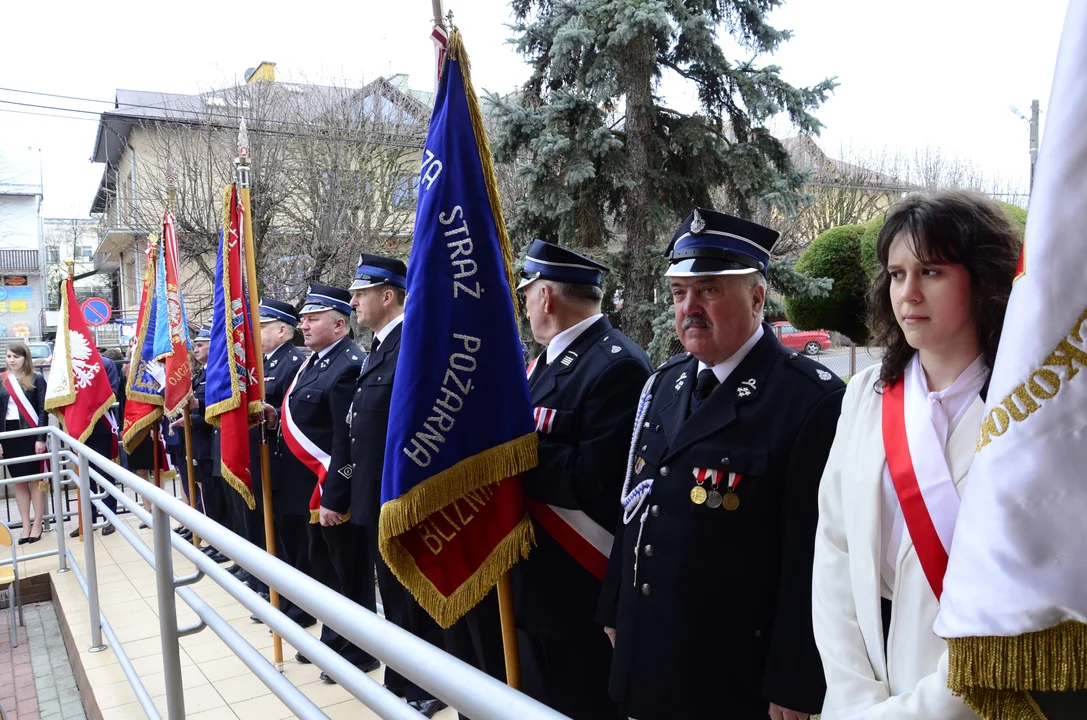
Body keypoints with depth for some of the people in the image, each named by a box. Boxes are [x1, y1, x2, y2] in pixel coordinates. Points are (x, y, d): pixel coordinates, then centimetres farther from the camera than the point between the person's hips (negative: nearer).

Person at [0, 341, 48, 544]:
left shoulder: (36, 379, -2)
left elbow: (42, 410, -4)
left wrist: (41, 438, -10)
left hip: (31, 433, -3)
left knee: (35, 480, 2)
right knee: (19, 481, 9)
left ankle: (37, 525, 10)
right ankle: (25, 526, 15)